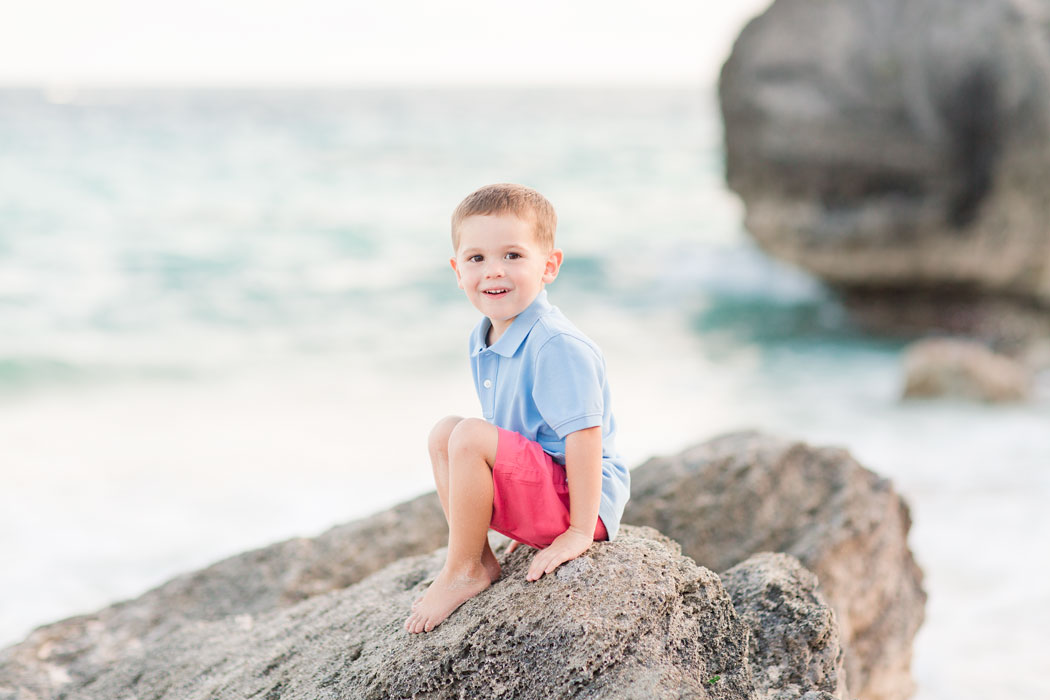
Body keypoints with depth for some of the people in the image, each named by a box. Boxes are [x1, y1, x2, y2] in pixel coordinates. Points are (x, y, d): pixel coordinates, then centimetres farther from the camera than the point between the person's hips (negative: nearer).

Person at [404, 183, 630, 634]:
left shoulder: (557, 346, -23)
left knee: (471, 437, -25)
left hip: (575, 494, -10)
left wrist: (579, 533, -24)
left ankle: (463, 571, -8)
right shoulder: (482, 342, 6)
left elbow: (584, 434, -25)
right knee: (443, 432, 8)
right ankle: (480, 560, 5)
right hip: (538, 487, 10)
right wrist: (522, 518, 20)